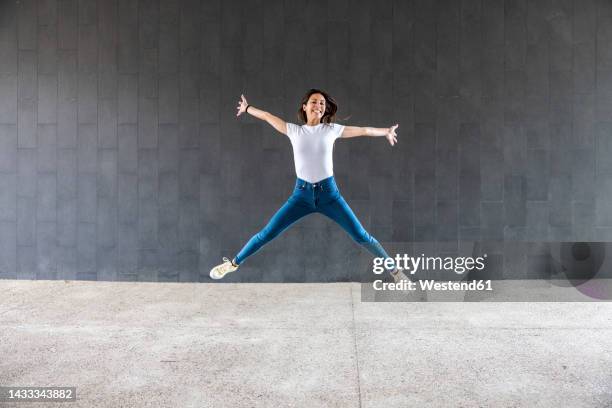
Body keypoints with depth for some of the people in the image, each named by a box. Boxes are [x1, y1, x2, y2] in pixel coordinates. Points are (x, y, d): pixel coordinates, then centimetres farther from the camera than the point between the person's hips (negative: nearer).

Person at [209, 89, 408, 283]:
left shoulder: (331, 129, 1)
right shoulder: (294, 130, 2)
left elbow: (362, 130, 14)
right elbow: (267, 116, 17)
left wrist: (386, 131, 25)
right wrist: (247, 108, 30)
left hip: (329, 192, 0)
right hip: (302, 193, 1)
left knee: (361, 236, -1)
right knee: (267, 233, 0)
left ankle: (394, 269, 14)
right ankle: (233, 263, 20)